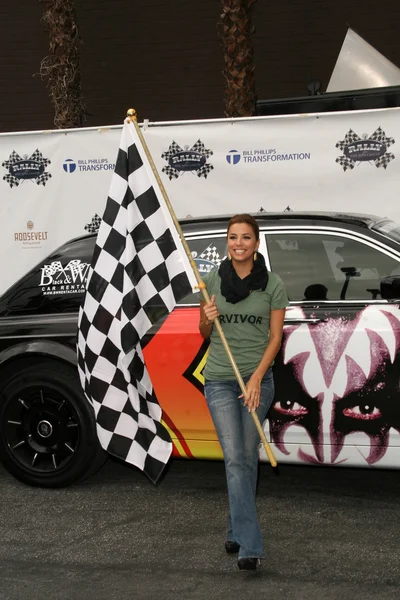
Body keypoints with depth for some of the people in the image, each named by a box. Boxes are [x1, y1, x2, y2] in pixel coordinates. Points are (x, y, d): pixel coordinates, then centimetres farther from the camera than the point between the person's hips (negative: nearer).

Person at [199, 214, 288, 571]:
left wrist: (256, 378, -12)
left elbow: (275, 337, -2)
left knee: (248, 456, 7)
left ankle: (237, 532, 25)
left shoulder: (273, 285, -2)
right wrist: (207, 319, -12)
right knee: (235, 458, -8)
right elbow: (204, 334, 11)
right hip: (219, 380, 0)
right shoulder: (212, 281, 2)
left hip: (258, 379, 0)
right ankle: (249, 546, -10)